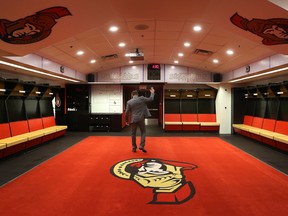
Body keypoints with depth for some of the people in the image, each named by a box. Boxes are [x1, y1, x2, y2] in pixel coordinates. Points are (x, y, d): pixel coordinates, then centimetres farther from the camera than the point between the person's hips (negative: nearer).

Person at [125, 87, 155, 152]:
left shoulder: (129, 102, -2)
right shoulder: (142, 99, -4)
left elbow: (127, 112, -1)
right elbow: (151, 99, 5)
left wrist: (126, 120, 11)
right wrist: (152, 92, 21)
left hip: (133, 120, 1)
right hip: (141, 119, -1)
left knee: (133, 133, 11)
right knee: (143, 132, 12)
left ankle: (134, 147, 16)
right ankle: (142, 145, 1)